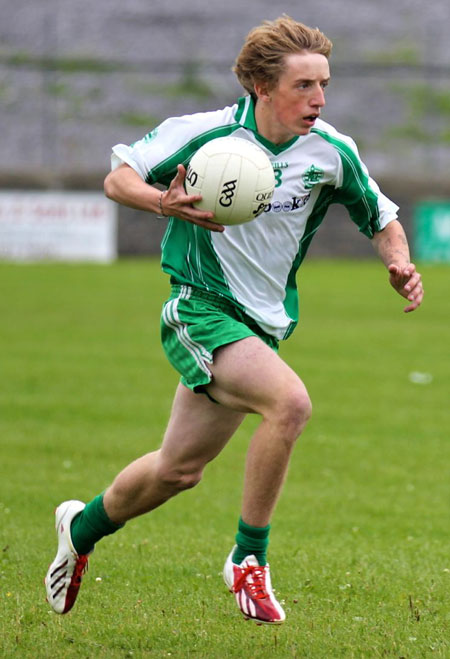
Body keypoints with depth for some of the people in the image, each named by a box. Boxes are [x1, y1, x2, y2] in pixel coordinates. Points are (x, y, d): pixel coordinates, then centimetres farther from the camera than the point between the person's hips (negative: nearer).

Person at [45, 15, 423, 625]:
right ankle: (249, 560, -15)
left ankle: (84, 526, 41)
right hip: (200, 308, -5)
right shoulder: (207, 133, -14)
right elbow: (118, 178, -5)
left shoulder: (331, 152, -4)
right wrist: (164, 201, -27)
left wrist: (399, 262, -11)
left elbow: (381, 218, 10)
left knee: (179, 470, 12)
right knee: (290, 401, -30)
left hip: (264, 323, 6)